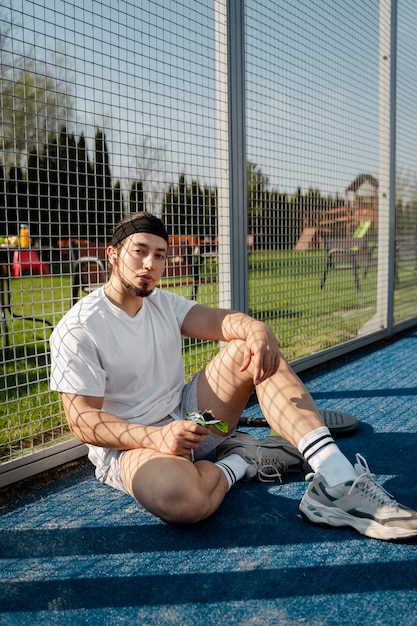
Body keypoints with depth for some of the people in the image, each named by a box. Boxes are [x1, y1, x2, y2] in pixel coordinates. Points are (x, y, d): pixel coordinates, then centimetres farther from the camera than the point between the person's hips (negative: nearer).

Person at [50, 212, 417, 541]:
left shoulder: (162, 302, 8)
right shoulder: (77, 329, -12)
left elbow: (216, 320, -9)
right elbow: (83, 420, -17)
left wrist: (255, 330, -34)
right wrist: (155, 437, -34)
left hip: (187, 421, 6)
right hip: (128, 445, -6)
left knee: (252, 347, -15)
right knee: (182, 497, -43)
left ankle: (338, 481, -24)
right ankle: (245, 459, -8)